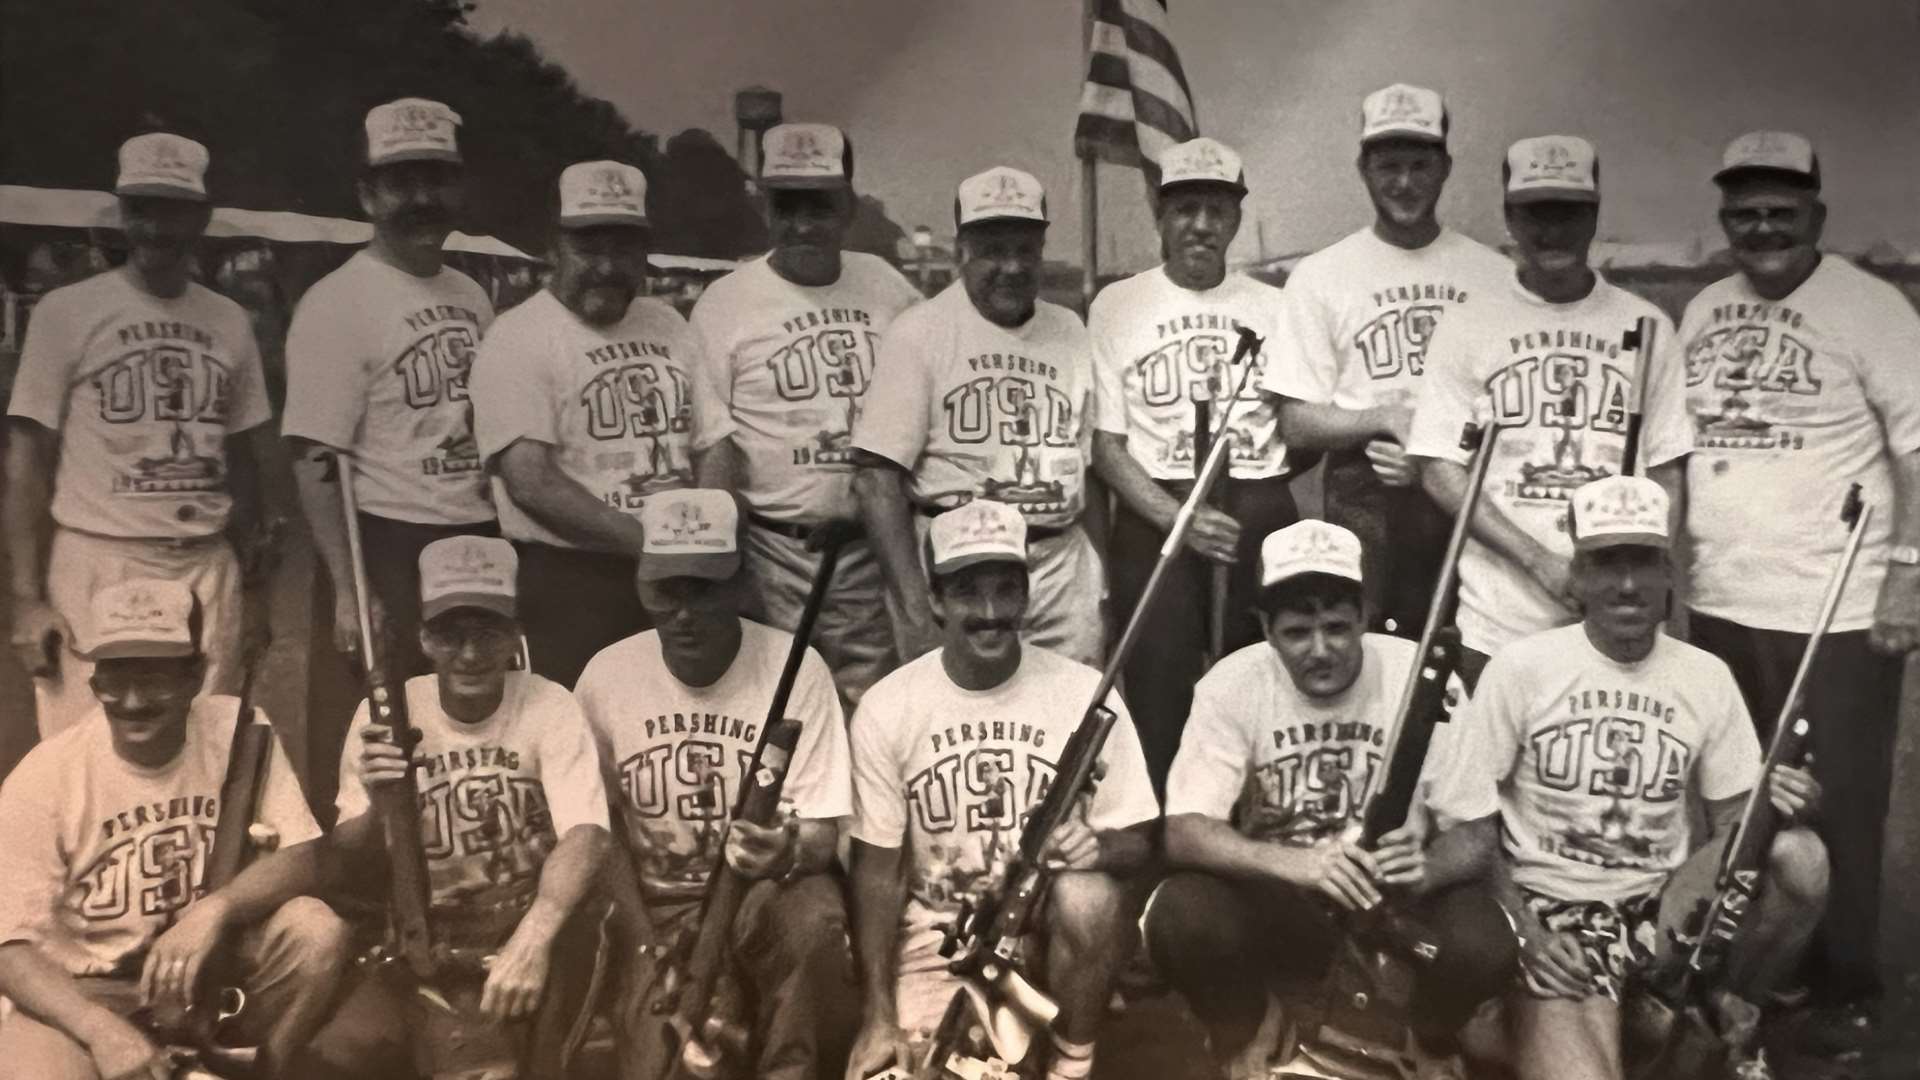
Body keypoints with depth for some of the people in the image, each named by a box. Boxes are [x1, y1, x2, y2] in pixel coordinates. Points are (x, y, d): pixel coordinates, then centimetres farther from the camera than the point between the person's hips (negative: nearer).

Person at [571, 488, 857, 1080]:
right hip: (655, 907, 1)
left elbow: (821, 832, -12)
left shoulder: (797, 668, -13)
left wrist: (789, 854, -36)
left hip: (766, 893, -1)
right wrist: (647, 947, -7)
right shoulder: (607, 677, -6)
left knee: (814, 920, -35)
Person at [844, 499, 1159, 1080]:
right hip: (938, 930, 0)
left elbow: (1135, 842, -3)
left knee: (1088, 897, -34)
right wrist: (877, 1017, -10)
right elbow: (877, 867, -3)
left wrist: (1099, 847, -28)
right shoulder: (886, 707, -7)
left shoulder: (1085, 693, -9)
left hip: (1053, 921, 0)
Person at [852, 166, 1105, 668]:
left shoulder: (1070, 330, 11)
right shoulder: (919, 332, -6)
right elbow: (876, 475, -11)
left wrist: (1104, 584, 6)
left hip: (1064, 561, 5)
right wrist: (916, 610, -18)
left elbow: (1090, 464, 15)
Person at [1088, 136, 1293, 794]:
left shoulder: (1272, 307, 11)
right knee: (1159, 694, -2)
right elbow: (1105, 444, -1)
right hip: (1155, 517, -2)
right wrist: (1179, 517, -13)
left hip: (1263, 516, 2)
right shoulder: (1117, 306, 4)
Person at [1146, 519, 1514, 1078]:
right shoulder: (1232, 683, -13)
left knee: (1482, 946, -30)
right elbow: (1182, 833, -19)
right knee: (1180, 920, -30)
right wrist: (1295, 862, -38)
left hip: (1394, 896, 0)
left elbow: (1477, 831, -12)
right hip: (1275, 897, 0)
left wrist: (1425, 869, -37)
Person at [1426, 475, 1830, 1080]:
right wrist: (1524, 929, -15)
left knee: (1800, 860, -23)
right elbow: (1468, 816, -4)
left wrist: (1770, 805, -18)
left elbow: (1732, 816, 7)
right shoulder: (1521, 667, -6)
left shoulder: (1706, 677, 4)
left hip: (1664, 909, 4)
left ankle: (1732, 1014, 2)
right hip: (1549, 909, -4)